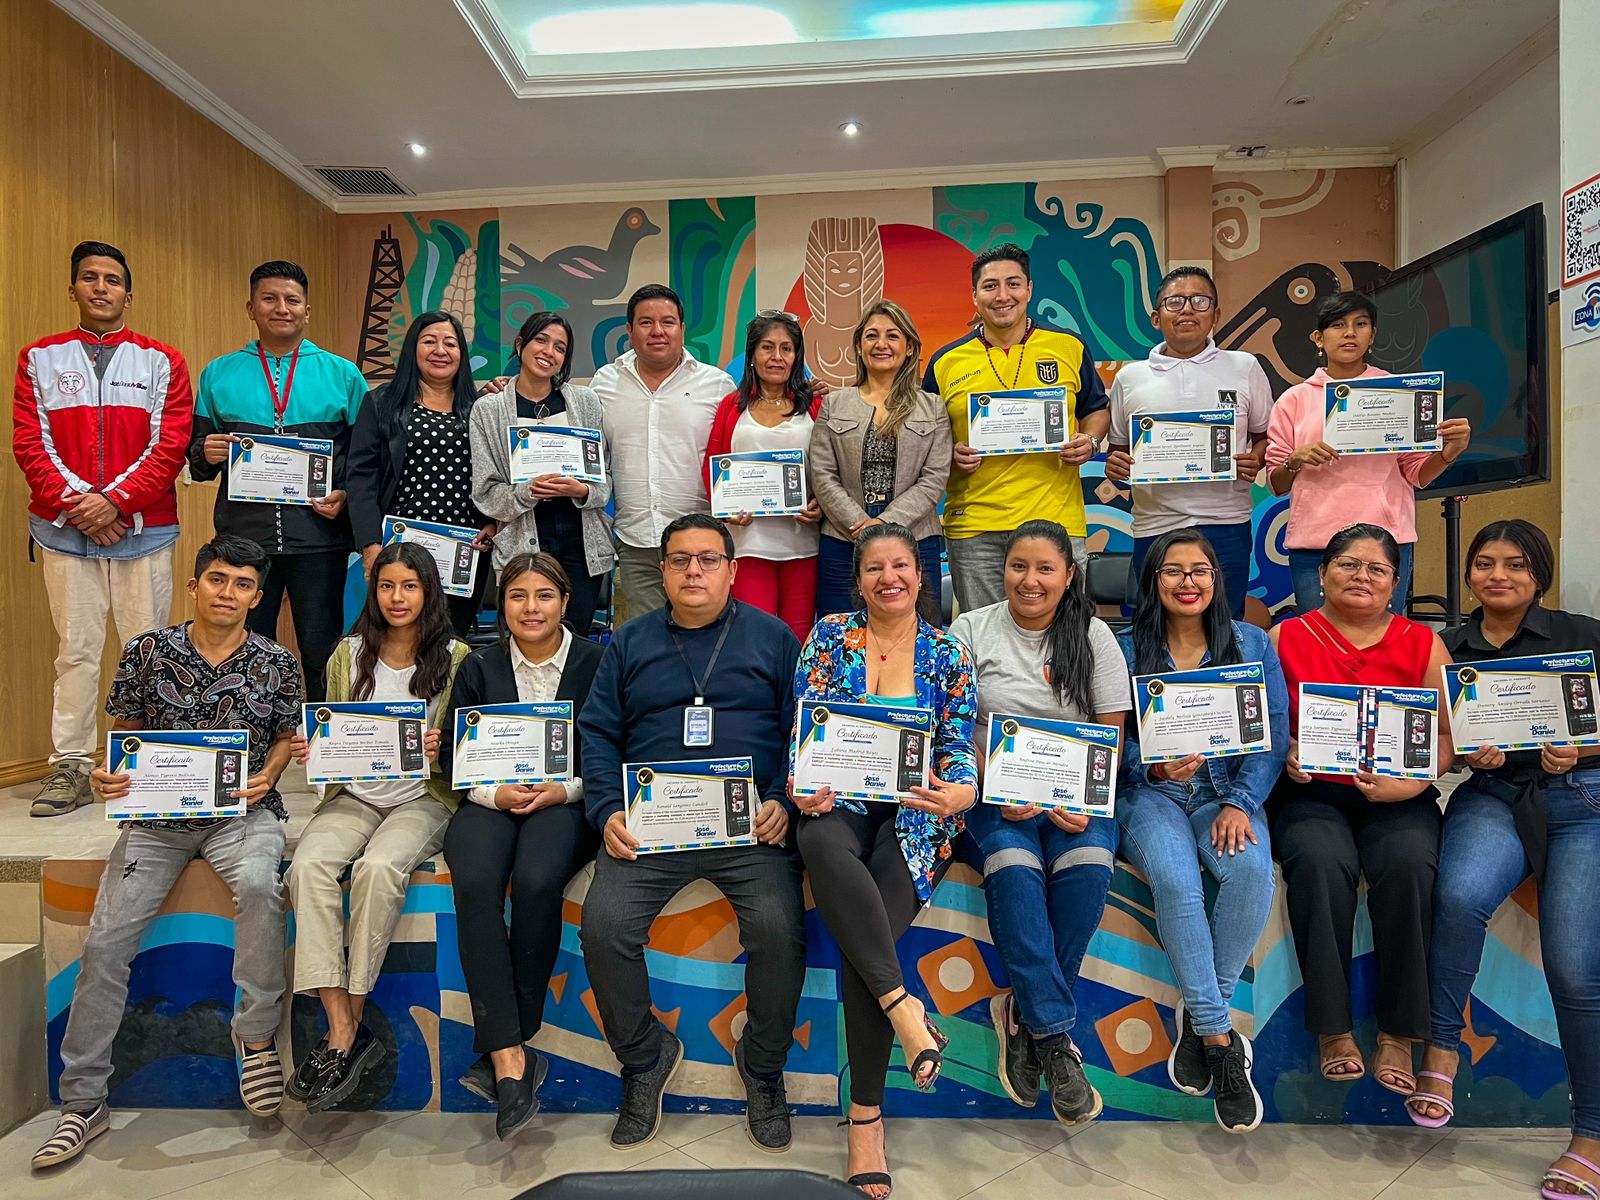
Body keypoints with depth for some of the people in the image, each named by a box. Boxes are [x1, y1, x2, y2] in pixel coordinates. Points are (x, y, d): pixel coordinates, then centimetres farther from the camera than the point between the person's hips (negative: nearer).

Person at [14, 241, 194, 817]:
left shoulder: (162, 362, 7)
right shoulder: (40, 358, 11)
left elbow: (170, 446, -2)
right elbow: (30, 444, 4)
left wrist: (115, 500, -12)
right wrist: (75, 505, -9)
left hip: (143, 527, -1)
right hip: (64, 528, 1)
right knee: (75, 649, 3)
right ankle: (70, 766, 11)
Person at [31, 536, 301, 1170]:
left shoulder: (276, 663, -1)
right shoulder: (147, 651, 0)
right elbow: (126, 729, 10)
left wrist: (266, 777, -10)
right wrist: (109, 776, -10)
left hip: (241, 812, -2)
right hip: (157, 814, 2)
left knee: (257, 883, -33)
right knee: (104, 943, -7)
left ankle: (256, 1033, -12)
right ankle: (83, 1102, 12)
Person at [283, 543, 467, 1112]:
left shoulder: (456, 658, 1)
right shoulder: (349, 653, 11)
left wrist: (440, 751, -19)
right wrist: (310, 749, -5)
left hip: (422, 798, -3)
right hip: (353, 794, 4)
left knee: (378, 867, -32)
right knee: (309, 864, -26)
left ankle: (345, 1030, -16)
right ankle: (345, 1033, -23)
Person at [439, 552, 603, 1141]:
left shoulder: (595, 662, 3)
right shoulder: (479, 668, 11)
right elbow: (453, 753, 8)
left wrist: (566, 789, -14)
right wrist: (495, 793, -10)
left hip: (567, 802, -2)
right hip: (491, 800, 2)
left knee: (537, 880, -33)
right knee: (475, 882, -30)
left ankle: (502, 1050, -15)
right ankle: (511, 1058, -27)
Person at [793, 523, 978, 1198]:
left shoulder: (948, 655, 10)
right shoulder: (830, 635, 9)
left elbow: (959, 749, 5)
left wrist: (960, 791, -19)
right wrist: (804, 782, -19)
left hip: (917, 812, 0)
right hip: (839, 801, 1)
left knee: (862, 937, -25)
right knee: (821, 843, -38)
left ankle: (865, 1115, -10)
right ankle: (903, 1008, -31)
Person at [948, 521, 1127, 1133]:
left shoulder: (1094, 636, 7)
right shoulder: (971, 630, 5)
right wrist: (998, 793, -14)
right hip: (994, 793, -1)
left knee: (1087, 865, -30)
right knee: (1013, 866, -32)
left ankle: (1024, 1013, -14)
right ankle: (1055, 1036, -21)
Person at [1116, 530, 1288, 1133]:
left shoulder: (1251, 644, 9)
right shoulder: (1125, 650, 5)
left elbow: (1273, 738, 3)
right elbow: (1115, 747, 2)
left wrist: (1239, 803, -11)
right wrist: (1157, 767, -19)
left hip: (1229, 792, 1)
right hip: (1150, 793, -1)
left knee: (1251, 868, -31)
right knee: (1174, 876, -32)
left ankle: (1199, 1015, -11)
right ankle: (1220, 1037, -17)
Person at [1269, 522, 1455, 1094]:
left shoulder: (1422, 644, 10)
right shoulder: (1285, 638, 8)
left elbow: (1447, 736, 5)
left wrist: (1411, 781, -13)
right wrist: (1285, 751, -15)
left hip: (1399, 797, 1)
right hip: (1310, 794, -1)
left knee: (1409, 863, -30)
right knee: (1321, 861, -31)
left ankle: (1399, 1032, -14)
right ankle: (1332, 1029, -17)